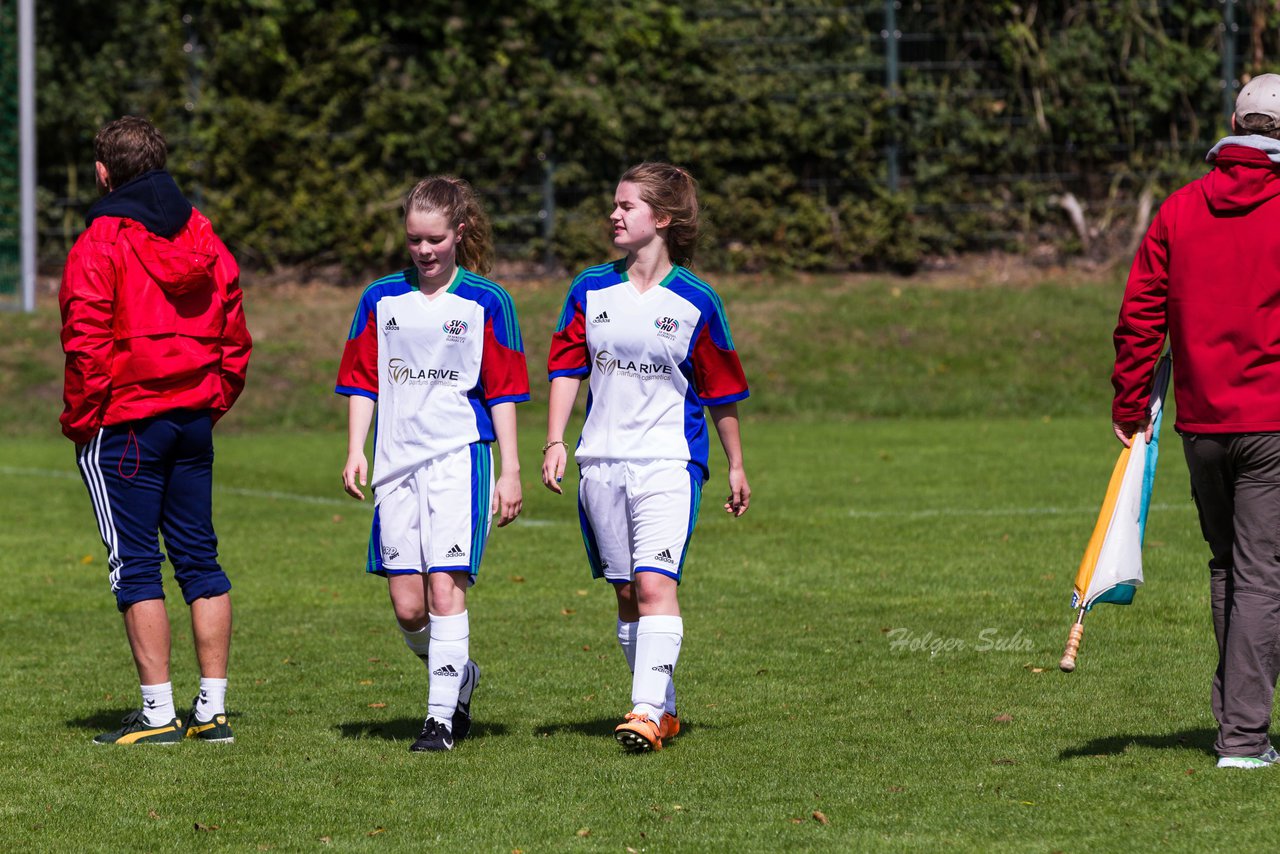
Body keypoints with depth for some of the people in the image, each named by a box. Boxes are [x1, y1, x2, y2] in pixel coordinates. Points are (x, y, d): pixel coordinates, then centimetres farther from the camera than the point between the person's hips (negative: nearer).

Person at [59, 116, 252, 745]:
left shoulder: (101, 243, -11)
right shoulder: (202, 235, 9)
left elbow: (87, 343, -15)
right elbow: (235, 338, 10)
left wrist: (80, 419, -5)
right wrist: (211, 403, 16)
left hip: (124, 425, -6)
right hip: (194, 420, 6)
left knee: (135, 565, -2)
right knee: (199, 558, 10)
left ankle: (158, 715, -5)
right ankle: (212, 710, 11)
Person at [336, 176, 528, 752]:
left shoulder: (485, 302, 2)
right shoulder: (382, 299, 10)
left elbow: (504, 391, 3)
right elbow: (362, 381, 13)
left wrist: (510, 471, 0)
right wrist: (355, 452, 2)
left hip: (459, 457, -3)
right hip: (397, 462, 3)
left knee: (445, 589, -14)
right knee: (407, 606, 1)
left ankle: (442, 715, -8)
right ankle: (459, 674, 28)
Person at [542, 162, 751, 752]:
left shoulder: (695, 302, -3)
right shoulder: (591, 290, 6)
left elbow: (721, 391, 5)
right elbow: (566, 367, 9)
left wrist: (736, 466, 11)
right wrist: (555, 442, -2)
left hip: (668, 461, -4)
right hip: (601, 460, 4)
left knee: (655, 582, -18)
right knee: (626, 593, 8)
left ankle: (647, 711, -24)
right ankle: (665, 710, 19)